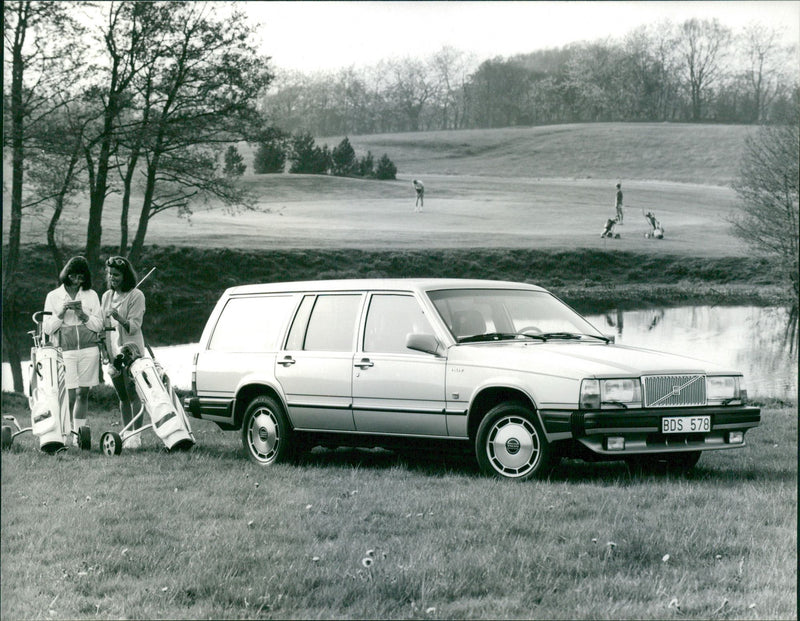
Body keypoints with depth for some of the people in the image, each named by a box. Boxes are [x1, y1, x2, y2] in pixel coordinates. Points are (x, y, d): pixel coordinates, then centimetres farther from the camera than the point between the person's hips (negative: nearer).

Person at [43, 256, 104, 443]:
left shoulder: (91, 295, 9)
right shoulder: (53, 297, 6)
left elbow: (99, 325, 6)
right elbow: (47, 328, 4)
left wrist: (83, 315, -10)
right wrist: (61, 314, -11)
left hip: (89, 350, 2)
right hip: (65, 351, -2)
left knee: (83, 393, 4)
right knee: (69, 395, -10)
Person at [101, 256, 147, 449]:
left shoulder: (136, 296, -6)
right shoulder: (107, 296, 14)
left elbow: (134, 327, -12)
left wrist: (119, 318, -31)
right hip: (112, 350, 6)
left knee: (133, 394, -8)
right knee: (122, 396, 10)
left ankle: (136, 435, -7)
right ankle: (127, 432, 16)